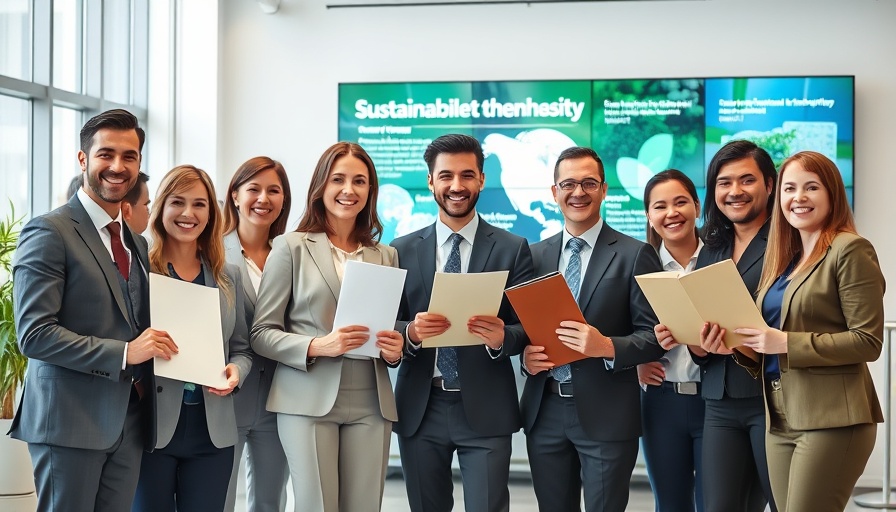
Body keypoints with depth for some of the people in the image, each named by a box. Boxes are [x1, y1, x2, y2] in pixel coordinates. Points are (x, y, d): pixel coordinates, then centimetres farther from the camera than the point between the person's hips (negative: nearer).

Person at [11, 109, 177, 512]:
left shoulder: (137, 243, 16)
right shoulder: (48, 232, -8)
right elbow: (34, 334, -16)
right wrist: (124, 353, -20)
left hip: (129, 421, 7)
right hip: (70, 420, -7)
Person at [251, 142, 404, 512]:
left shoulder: (386, 256, 13)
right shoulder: (291, 247, 2)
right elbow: (261, 333, -1)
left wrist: (394, 350, -4)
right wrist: (317, 346, -17)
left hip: (371, 405, 4)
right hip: (309, 402, -3)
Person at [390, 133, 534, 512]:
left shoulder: (513, 249, 2)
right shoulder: (402, 251, 6)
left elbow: (528, 328, 0)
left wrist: (502, 337, -21)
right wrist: (411, 332, -17)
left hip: (486, 410, -2)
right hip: (420, 409, 2)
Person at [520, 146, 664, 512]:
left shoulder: (635, 255, -4)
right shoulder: (535, 255, 9)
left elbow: (654, 336, -7)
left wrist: (608, 346, -24)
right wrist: (525, 354, -7)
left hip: (606, 415, -4)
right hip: (544, 411, 4)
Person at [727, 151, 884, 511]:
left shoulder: (850, 250, -8)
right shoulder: (785, 257, 15)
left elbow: (868, 341, -14)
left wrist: (786, 343, -18)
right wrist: (737, 342, 0)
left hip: (831, 420, -8)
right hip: (781, 420, 8)